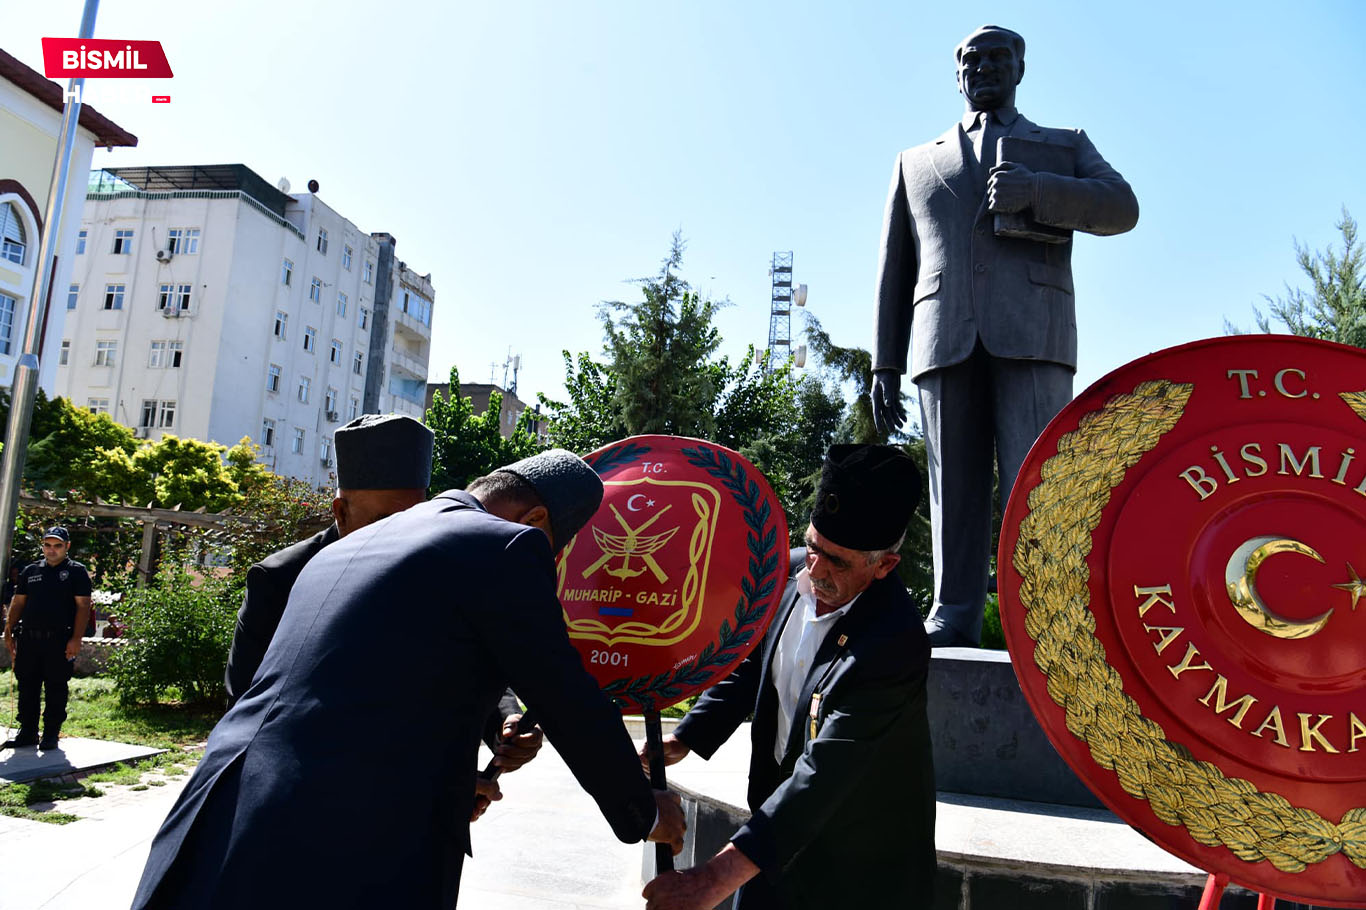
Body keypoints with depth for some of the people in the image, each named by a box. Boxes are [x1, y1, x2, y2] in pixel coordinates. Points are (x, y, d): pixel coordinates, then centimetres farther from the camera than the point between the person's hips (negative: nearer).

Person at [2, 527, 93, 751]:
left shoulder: (77, 572, 2)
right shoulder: (30, 571, 15)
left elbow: (83, 606, -4)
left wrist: (76, 639, -12)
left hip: (59, 641, -4)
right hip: (28, 639, 4)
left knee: (56, 689, 1)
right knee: (27, 687, 8)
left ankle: (51, 734, 9)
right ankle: (27, 732, 19)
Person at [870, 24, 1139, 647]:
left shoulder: (1065, 145, 26)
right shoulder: (916, 162, 29)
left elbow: (1122, 208, 7)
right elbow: (893, 270, 21)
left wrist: (1034, 190, -10)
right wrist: (884, 364, 11)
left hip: (1032, 333, -1)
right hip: (944, 339, 2)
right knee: (954, 489, -4)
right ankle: (951, 624, -3)